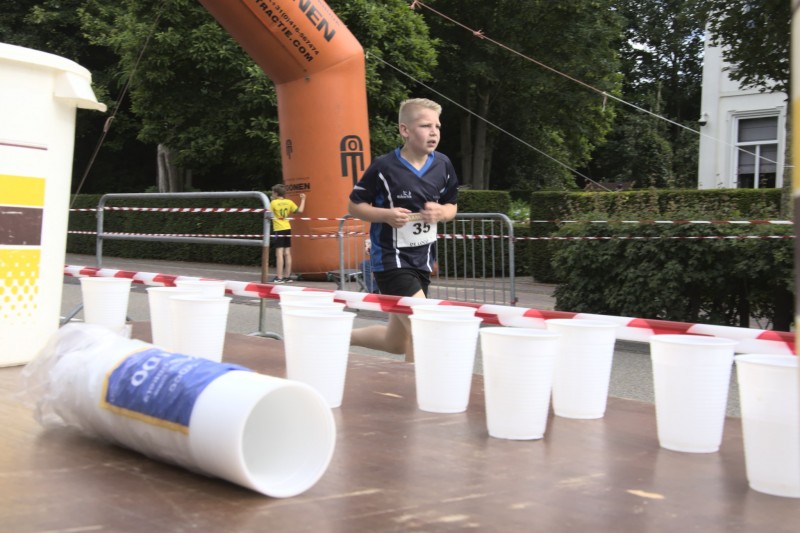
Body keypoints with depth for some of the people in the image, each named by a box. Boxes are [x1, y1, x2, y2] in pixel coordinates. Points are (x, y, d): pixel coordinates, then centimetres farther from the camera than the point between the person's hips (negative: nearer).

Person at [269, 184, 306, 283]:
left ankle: (279, 277, -13)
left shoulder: (273, 202, -9)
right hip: (287, 229, 5)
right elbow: (299, 211, 0)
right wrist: (303, 200, 15)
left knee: (279, 253, -8)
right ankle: (287, 276, 14)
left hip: (278, 230, -5)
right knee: (287, 253, 10)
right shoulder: (289, 202, 4)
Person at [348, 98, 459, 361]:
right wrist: (386, 215, -21)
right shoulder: (383, 167, -13)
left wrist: (441, 212, -10)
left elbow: (452, 206, 13)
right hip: (391, 258, -6)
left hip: (423, 259, 6)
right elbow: (354, 205, -4)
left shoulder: (443, 164, 1)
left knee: (396, 342, 16)